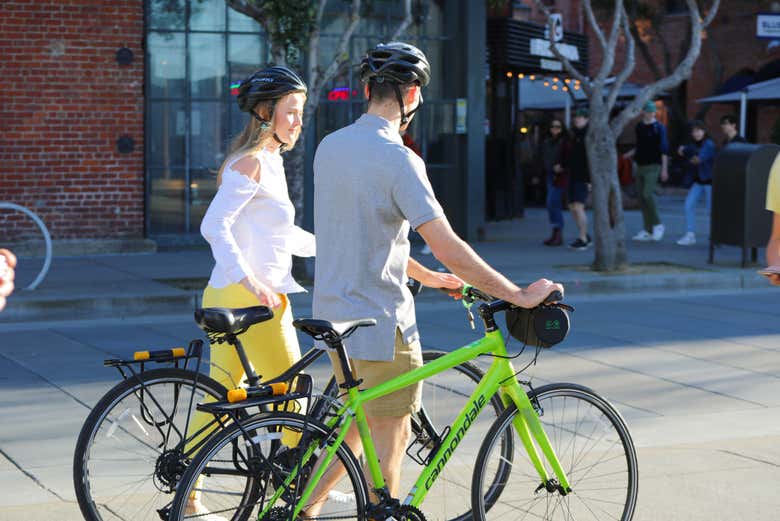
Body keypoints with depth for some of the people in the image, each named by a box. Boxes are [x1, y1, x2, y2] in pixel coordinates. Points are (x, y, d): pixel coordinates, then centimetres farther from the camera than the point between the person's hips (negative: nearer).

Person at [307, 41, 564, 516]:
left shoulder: (330, 147, 6)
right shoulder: (398, 160, -19)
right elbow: (448, 248, -25)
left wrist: (425, 276, 23)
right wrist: (517, 295, -18)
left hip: (335, 314, 8)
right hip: (381, 321, -8)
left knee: (364, 421, 23)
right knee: (392, 436, 5)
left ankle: (308, 505, 24)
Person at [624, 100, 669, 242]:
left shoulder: (659, 128, -5)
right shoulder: (639, 126, 13)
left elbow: (664, 149, -9)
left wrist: (664, 169, -14)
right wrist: (631, 153, 6)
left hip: (653, 166, -7)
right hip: (640, 166, 7)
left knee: (647, 194, -18)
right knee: (641, 197, 3)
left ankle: (657, 225, -3)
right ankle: (647, 230, 8)